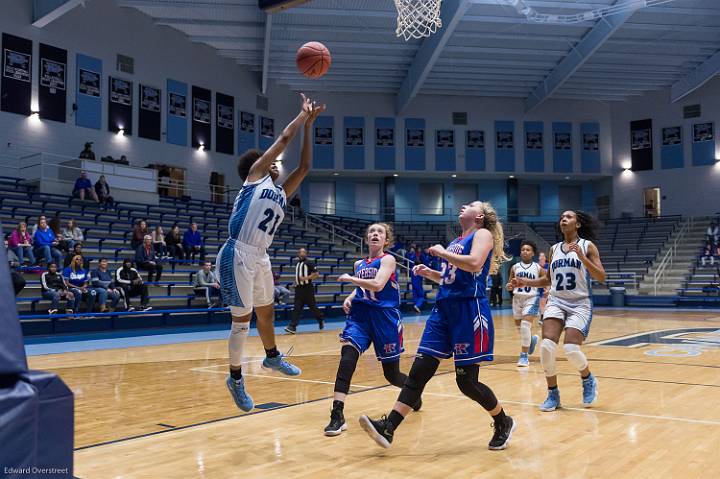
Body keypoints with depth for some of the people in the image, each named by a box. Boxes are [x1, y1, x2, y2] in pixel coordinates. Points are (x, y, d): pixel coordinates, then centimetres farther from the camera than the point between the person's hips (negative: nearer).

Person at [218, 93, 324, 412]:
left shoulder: (281, 193, 19)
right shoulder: (255, 175, 2)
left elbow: (305, 166, 18)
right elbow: (284, 138, 3)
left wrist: (309, 126, 19)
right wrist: (303, 114, 16)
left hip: (260, 257, 8)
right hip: (238, 255, -8)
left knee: (266, 311, 24)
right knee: (242, 320, 0)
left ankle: (272, 357, 46)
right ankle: (235, 378, 16)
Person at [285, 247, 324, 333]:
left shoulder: (309, 263, -8)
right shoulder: (297, 263, 15)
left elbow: (316, 274, -12)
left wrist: (305, 278, -21)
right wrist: (295, 282, 12)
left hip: (308, 288, -6)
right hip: (298, 288, 6)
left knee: (312, 306, 5)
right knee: (297, 308, -4)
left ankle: (321, 320, 30)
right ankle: (292, 327, -11)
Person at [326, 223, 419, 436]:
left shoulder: (388, 259, -4)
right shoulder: (359, 264, 12)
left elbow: (377, 284, -21)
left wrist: (349, 278, -12)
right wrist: (349, 297, 7)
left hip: (385, 317, -4)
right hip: (360, 315, 4)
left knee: (391, 374, 8)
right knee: (346, 359, -21)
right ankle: (337, 416, -22)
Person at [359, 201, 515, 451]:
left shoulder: (483, 234, -1)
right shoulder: (456, 241, 22)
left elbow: (474, 264, -22)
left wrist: (442, 252, -11)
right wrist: (429, 273, 14)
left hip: (469, 310, -7)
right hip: (443, 309, 7)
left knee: (467, 381, -2)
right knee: (418, 371, -2)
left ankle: (503, 423, 22)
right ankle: (388, 428, -6)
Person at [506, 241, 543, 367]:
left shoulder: (538, 268, 0)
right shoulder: (515, 267, 5)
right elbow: (510, 285, 11)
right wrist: (509, 287, -12)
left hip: (531, 298, -4)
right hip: (517, 298, 4)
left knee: (525, 325, -18)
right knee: (519, 326, 14)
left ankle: (524, 356, -10)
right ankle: (531, 338, 48)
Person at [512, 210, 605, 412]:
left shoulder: (588, 246, 0)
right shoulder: (554, 249, 13)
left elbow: (601, 277, -9)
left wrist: (582, 257, -21)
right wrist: (526, 282, 9)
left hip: (580, 304, -3)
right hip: (556, 302, 4)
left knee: (571, 349, -18)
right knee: (547, 346, -17)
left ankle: (588, 380, 17)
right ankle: (553, 394, 2)